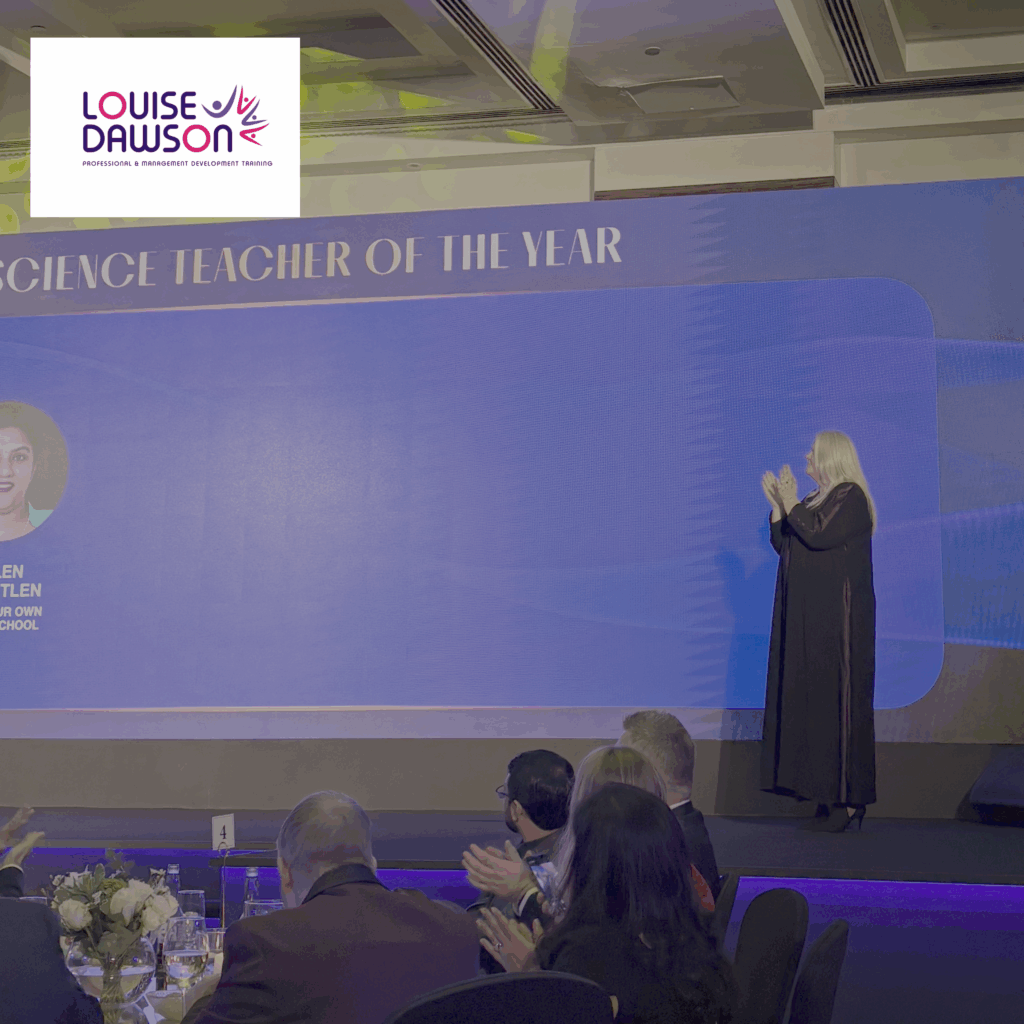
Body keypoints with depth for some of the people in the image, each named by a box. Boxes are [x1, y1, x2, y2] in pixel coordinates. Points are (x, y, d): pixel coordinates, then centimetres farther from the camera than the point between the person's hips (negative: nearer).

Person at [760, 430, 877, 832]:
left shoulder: (851, 497, -9)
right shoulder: (815, 499, 18)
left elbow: (818, 535, -22)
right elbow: (783, 546, 16)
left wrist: (791, 503, -11)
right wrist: (777, 506, 7)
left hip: (837, 620, -9)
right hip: (807, 618, 9)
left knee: (836, 699, -9)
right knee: (809, 698, 6)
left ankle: (848, 798, -7)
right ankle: (830, 796, 8)